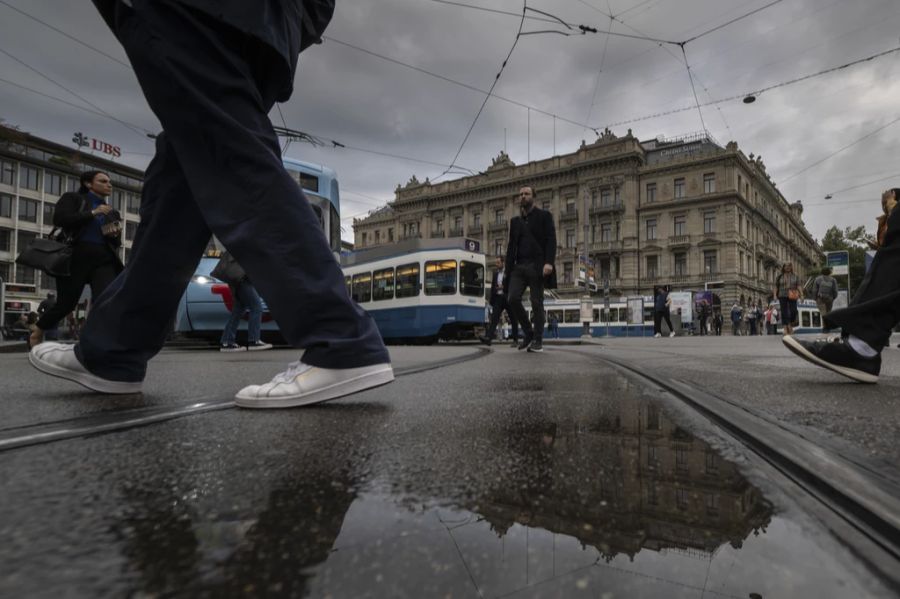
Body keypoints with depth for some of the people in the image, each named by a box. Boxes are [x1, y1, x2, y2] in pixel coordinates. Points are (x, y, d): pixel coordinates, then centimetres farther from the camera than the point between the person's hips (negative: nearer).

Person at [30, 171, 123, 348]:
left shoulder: (111, 212, 22)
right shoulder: (73, 198, 9)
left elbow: (116, 243, 24)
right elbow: (59, 219, -10)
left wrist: (116, 235, 1)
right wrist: (93, 213, -10)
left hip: (104, 260, 4)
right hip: (76, 257, -3)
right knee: (67, 303, 3)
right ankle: (37, 333, 30)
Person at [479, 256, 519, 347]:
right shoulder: (495, 273, 14)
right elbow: (493, 286, 17)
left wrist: (504, 287, -15)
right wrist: (491, 300, 13)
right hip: (498, 297, 4)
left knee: (513, 320, 4)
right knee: (494, 318, -10)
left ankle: (515, 340, 12)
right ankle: (488, 338, -21)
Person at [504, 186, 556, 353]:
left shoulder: (544, 216, 7)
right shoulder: (515, 221, 20)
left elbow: (551, 240, -3)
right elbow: (511, 246, 17)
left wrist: (549, 262, -18)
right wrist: (508, 269, 6)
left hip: (536, 266, -4)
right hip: (519, 266, 4)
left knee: (536, 302, -4)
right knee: (513, 298, -12)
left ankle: (537, 340, 5)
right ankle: (528, 332, 7)